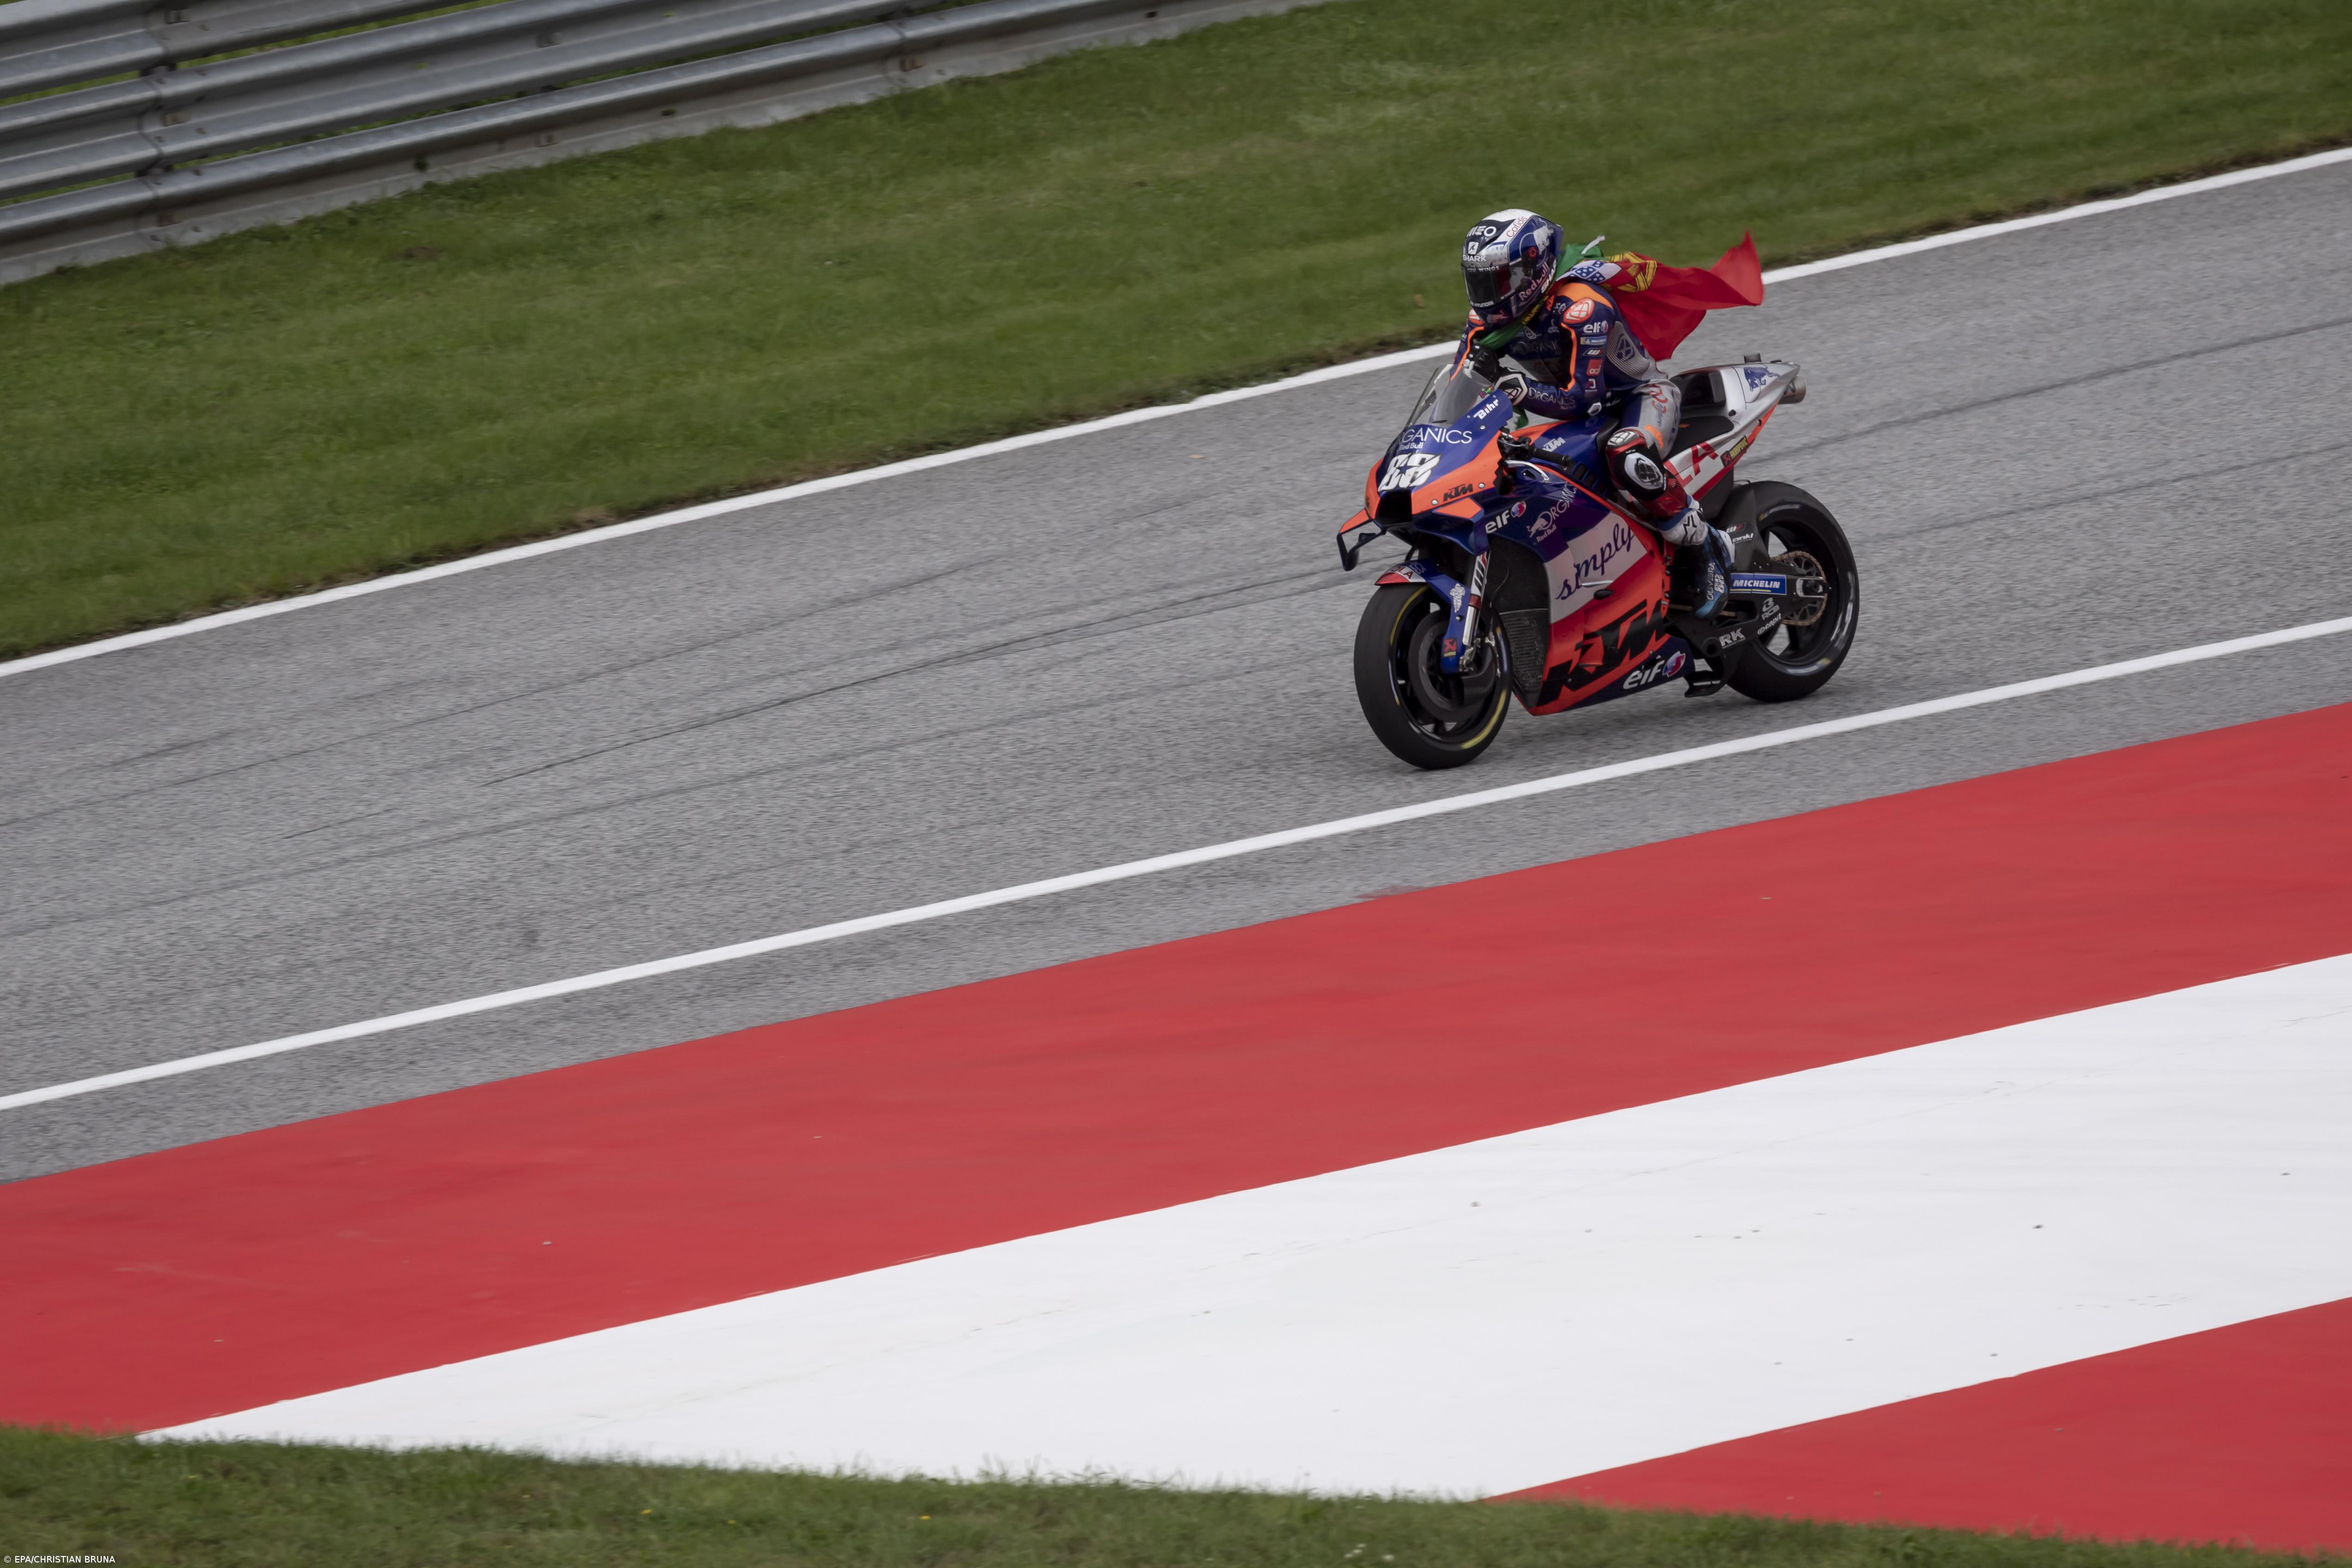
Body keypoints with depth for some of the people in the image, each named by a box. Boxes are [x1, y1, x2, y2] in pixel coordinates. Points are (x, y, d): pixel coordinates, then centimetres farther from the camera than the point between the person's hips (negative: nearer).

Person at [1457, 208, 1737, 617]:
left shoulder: (1579, 304, -31)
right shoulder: (1489, 315, -7)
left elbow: (1586, 399, -37)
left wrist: (1519, 389, -52)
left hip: (1644, 394, -9)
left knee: (1627, 459, -41)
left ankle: (1708, 548, -25)